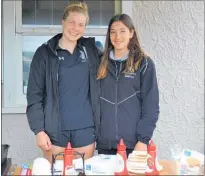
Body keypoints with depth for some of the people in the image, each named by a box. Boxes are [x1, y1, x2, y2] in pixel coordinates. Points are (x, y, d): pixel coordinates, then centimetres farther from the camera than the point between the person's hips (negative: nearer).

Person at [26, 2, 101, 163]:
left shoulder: (91, 49, 5)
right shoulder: (45, 53, -1)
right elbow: (34, 94, -3)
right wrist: (38, 130, -9)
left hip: (85, 129, 2)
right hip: (55, 130, -2)